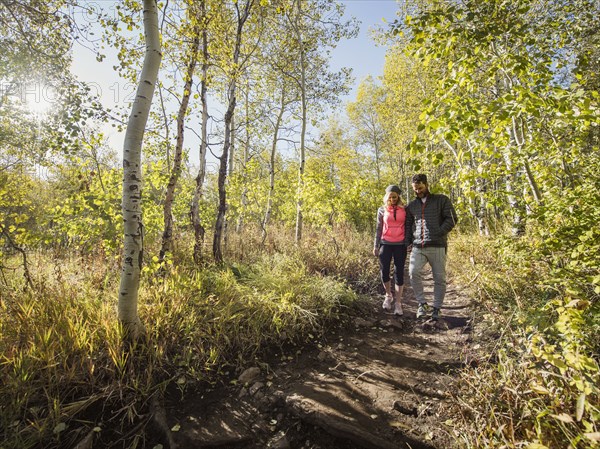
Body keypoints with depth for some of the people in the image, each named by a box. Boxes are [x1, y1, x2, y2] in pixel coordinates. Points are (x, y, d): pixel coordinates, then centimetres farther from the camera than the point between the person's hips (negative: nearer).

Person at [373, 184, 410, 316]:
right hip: (386, 244, 1)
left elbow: (407, 227, 8)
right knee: (384, 272, -2)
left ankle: (398, 303, 10)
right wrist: (376, 246, 5)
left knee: (399, 273, 0)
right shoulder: (382, 210, 5)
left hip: (400, 245, 0)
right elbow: (379, 229, 8)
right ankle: (389, 296, 24)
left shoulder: (404, 209, 4)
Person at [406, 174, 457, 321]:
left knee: (439, 278, 3)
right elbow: (408, 225, 22)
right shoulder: (412, 205, 17)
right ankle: (422, 303, -1)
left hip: (437, 246, -2)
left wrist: (438, 233, -11)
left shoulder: (441, 200, 7)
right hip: (417, 247, 2)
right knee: (414, 272, -18)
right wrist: (409, 242, 8)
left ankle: (436, 309, 18)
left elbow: (451, 219, 0)